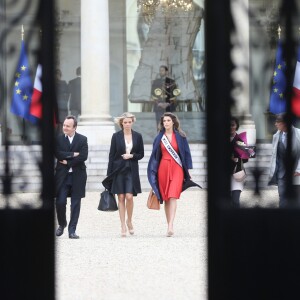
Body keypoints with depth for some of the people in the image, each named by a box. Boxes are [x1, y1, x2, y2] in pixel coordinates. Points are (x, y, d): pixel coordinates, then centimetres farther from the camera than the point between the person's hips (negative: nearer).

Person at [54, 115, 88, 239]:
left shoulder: (82, 139, 3)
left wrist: (67, 162, -11)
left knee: (75, 203, 1)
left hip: (77, 176, 0)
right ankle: (62, 224, 21)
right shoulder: (58, 138, 4)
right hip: (62, 176, 0)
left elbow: (83, 156, -9)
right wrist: (73, 154, -14)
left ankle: (72, 230, 7)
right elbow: (57, 154, -10)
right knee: (60, 202, -4)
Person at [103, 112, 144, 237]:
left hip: (132, 170, 0)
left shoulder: (137, 136, 5)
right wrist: (109, 174, 0)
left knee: (129, 197, -10)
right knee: (121, 198, 1)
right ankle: (123, 226, 7)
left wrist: (132, 155, -11)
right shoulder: (116, 136, 2)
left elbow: (141, 154, 10)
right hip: (118, 170, 0)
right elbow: (112, 155, 3)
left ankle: (129, 221, 13)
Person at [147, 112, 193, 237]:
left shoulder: (180, 136, 2)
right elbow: (155, 155, 10)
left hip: (177, 168, -3)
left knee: (173, 196, -16)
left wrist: (187, 169, 0)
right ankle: (169, 226, 11)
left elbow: (186, 152, 4)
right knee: (166, 198, 5)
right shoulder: (159, 137, 8)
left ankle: (171, 226, -24)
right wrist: (153, 172, 6)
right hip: (163, 168, 3)